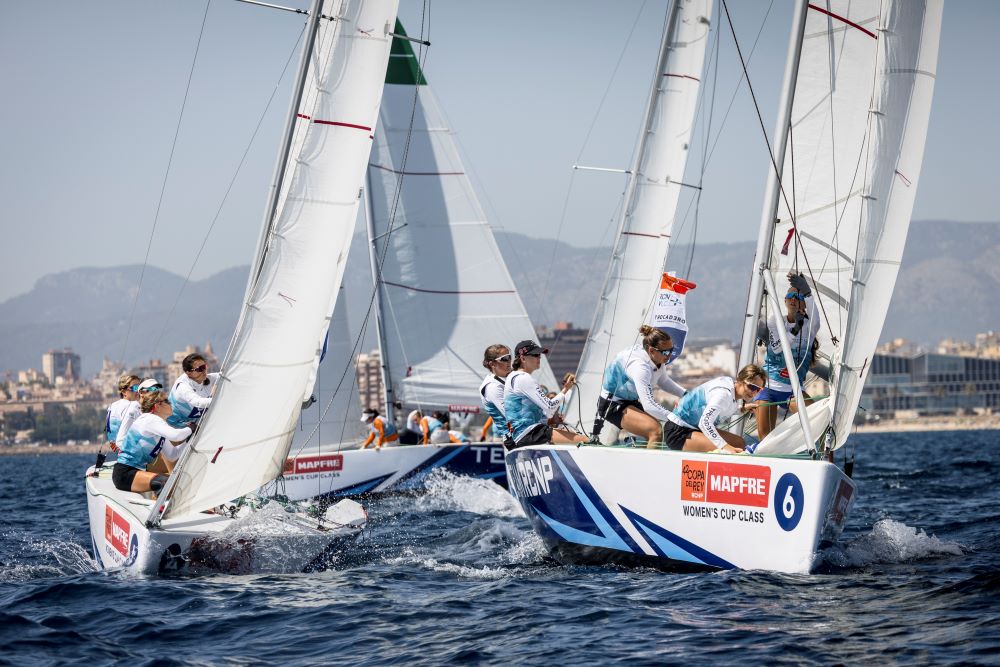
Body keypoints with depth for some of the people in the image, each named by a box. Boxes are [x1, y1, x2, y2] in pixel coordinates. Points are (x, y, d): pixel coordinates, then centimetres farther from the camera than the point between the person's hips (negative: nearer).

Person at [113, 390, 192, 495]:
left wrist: (188, 439, 4)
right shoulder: (150, 419, -13)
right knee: (166, 483, -28)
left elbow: (172, 455, 15)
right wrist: (190, 429, -12)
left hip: (137, 471, 10)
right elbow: (174, 435, -29)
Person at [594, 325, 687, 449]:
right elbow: (649, 406, -38)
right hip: (612, 404, -10)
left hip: (632, 400, 10)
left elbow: (663, 381, 15)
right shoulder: (639, 366, -32)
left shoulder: (658, 358, -6)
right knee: (656, 432, -27)